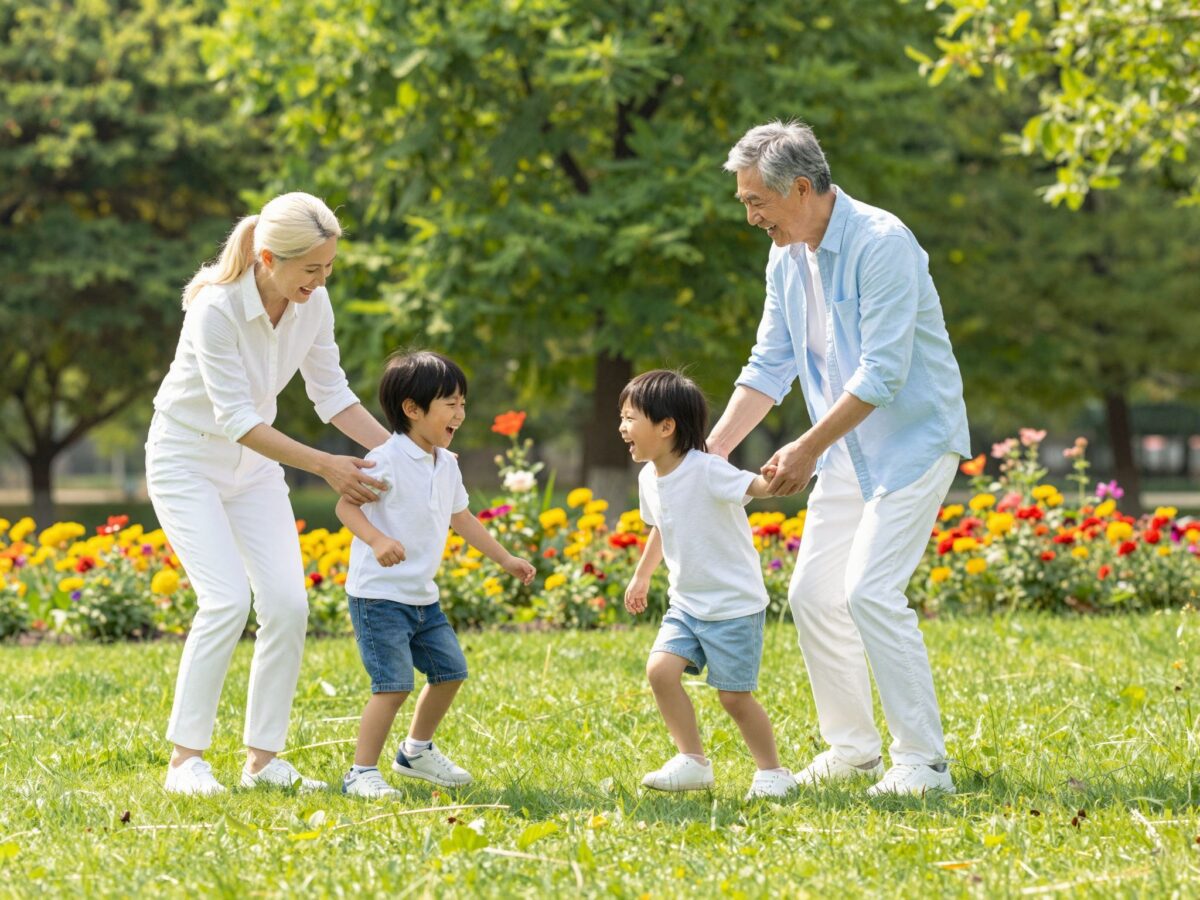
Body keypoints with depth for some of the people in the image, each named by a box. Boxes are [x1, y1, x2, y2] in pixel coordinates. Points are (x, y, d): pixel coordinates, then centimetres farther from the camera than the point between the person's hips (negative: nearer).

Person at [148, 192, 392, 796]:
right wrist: (326, 466, -31)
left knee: (287, 603, -7)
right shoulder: (216, 309, -30)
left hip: (254, 463, 6)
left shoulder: (313, 304, -11)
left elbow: (332, 395, 0)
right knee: (228, 599, -20)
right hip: (187, 459, -6)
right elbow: (237, 418, -29)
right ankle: (186, 759, -11)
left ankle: (262, 758, 3)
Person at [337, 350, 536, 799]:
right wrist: (377, 540, -38)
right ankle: (361, 774, -7)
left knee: (450, 671, 15)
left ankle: (417, 751, 35)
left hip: (422, 595, 9)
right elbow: (346, 505, -21)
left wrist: (505, 559, 24)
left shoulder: (447, 465, 10)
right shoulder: (386, 459, -17)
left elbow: (462, 518, 22)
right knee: (393, 685, -15)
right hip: (379, 594, -9)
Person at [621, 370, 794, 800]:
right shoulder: (649, 478, 4)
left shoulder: (707, 471, -20)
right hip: (687, 603, 7)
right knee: (660, 668, -11)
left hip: (734, 604, -7)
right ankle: (693, 761, 2)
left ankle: (772, 771, 17)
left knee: (734, 696, -3)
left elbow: (756, 486, -31)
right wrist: (641, 576, 31)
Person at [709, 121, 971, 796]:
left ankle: (923, 761, -11)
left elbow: (882, 373, -24)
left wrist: (807, 450, -22)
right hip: (846, 454, 9)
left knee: (870, 590, -18)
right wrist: (710, 450, 2)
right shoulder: (787, 261, 6)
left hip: (913, 439, -9)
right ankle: (854, 749, 20)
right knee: (813, 594, 6)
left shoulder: (881, 244, -21)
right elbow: (769, 368, 12)